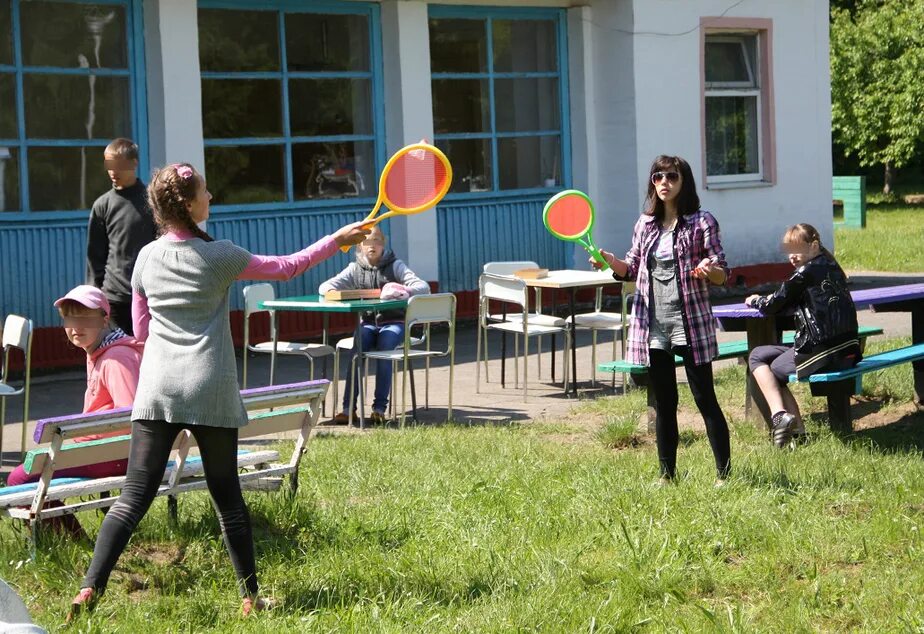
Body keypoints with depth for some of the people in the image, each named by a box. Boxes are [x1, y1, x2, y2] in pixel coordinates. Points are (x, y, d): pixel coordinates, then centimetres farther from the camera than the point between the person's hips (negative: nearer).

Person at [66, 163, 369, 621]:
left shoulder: (147, 258, 7)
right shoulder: (218, 256, -4)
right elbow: (286, 268, 7)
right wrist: (338, 239, 17)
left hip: (156, 393, 3)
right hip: (211, 394, -3)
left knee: (134, 497, 1)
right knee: (227, 498, 8)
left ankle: (90, 589, -9)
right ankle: (250, 597, 15)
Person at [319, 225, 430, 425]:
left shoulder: (395, 266, 0)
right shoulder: (355, 269, 10)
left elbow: (424, 287, -11)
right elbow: (325, 286, 8)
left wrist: (404, 291, -33)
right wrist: (331, 292, -19)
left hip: (394, 322, -2)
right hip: (368, 323, 2)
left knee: (383, 348, -33)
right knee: (356, 349, -28)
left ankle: (379, 408, -29)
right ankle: (349, 407, -27)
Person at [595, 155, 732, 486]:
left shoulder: (701, 223, -4)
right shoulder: (645, 225, 9)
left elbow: (722, 275, -5)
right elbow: (632, 270, 16)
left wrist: (709, 269, -28)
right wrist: (609, 260, -3)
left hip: (691, 324, -4)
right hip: (653, 326, 5)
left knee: (705, 399, -2)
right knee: (663, 403, 11)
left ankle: (724, 472, 5)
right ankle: (667, 474, 20)